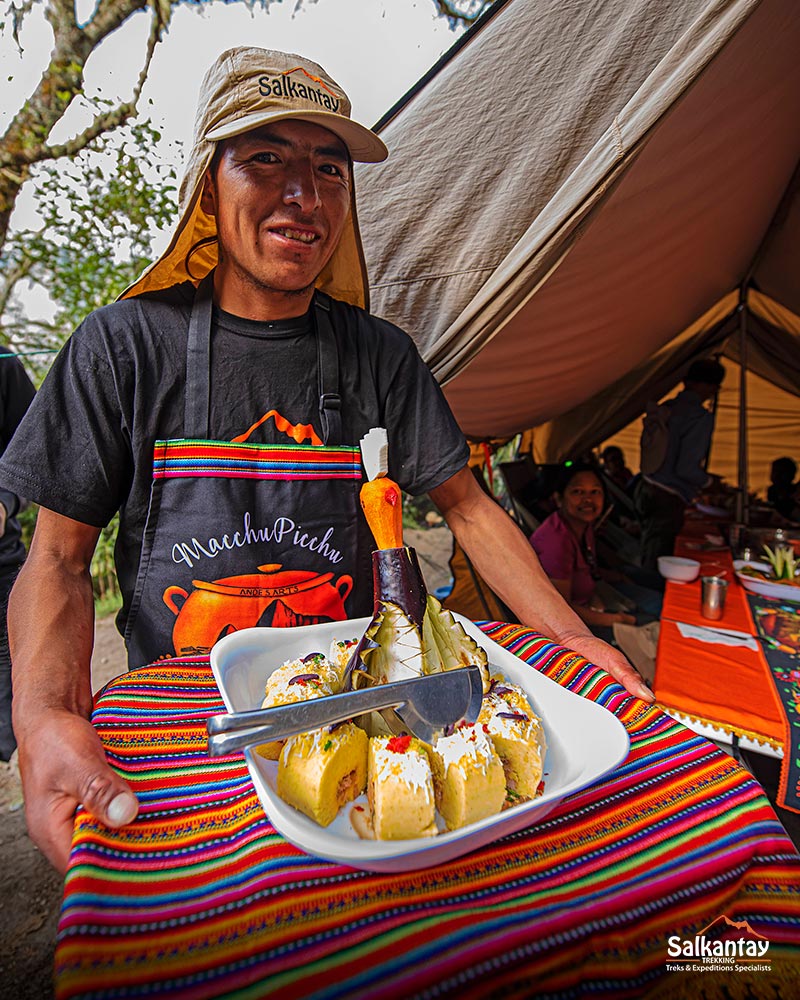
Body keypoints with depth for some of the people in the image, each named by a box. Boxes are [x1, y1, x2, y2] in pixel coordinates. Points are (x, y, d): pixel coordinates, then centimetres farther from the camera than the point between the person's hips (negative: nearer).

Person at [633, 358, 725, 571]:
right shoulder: (702, 417, -15)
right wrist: (709, 481, 2)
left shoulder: (667, 407, 7)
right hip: (667, 500, -8)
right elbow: (686, 469, -19)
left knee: (645, 561, 18)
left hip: (645, 489, 8)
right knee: (654, 567, 0)